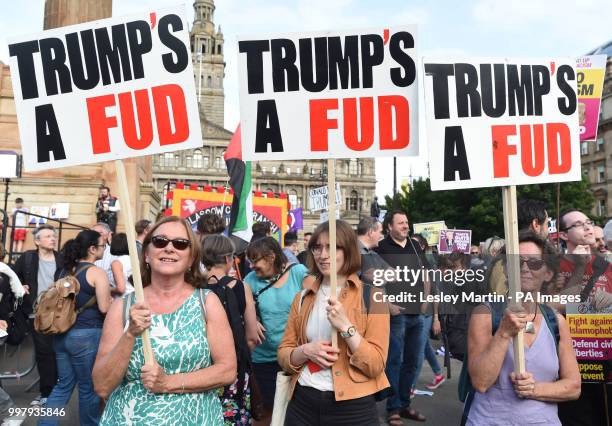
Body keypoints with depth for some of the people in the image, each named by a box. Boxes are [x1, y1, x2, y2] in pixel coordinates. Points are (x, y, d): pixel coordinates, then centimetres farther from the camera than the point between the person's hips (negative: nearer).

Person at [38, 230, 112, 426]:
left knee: (64, 384, 16)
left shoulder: (64, 270, 9)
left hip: (62, 333, 7)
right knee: (89, 387, 9)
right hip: (86, 335, -7)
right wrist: (109, 297, 4)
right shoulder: (97, 272, -13)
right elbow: (104, 308, -17)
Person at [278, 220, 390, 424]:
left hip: (352, 406, -3)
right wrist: (306, 351, -13)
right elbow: (283, 355, 7)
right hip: (302, 402, 4)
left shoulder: (371, 294, -7)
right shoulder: (303, 298, 7)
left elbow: (376, 365, -11)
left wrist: (346, 327, -23)